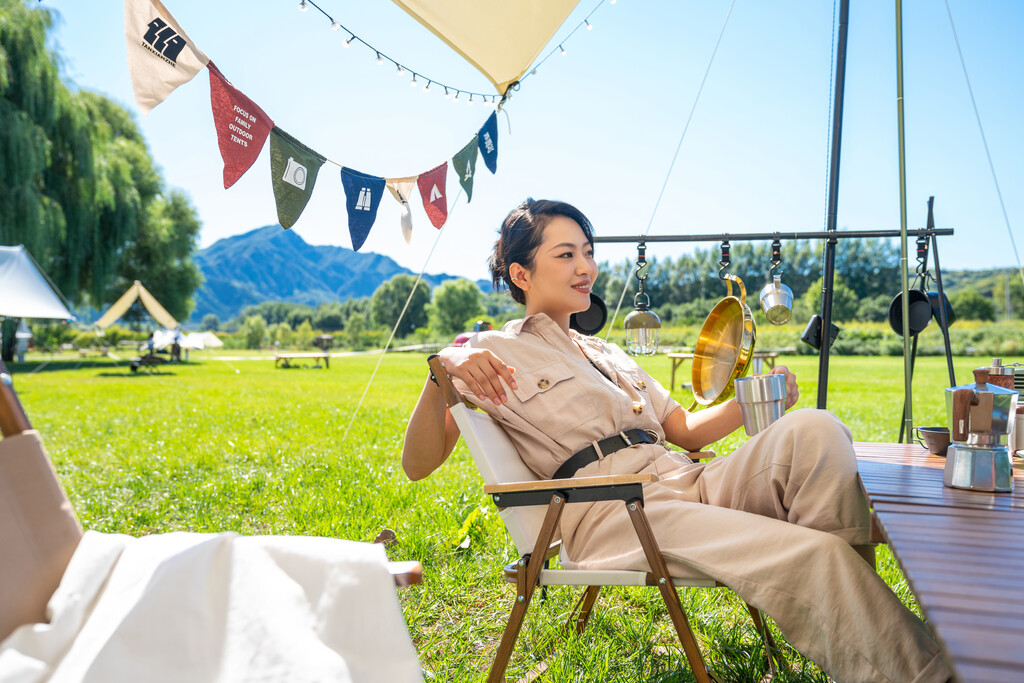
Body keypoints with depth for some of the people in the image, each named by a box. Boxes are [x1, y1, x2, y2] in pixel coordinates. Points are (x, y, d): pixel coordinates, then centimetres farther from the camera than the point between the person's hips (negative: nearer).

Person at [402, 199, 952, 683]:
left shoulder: (606, 352, 29)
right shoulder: (491, 354, 7)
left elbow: (685, 431, 27)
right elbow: (418, 464, -2)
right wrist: (442, 369, -20)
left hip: (688, 482, 7)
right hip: (611, 510, -7)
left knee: (814, 429, -21)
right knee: (807, 553, -28)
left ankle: (850, 594, -22)